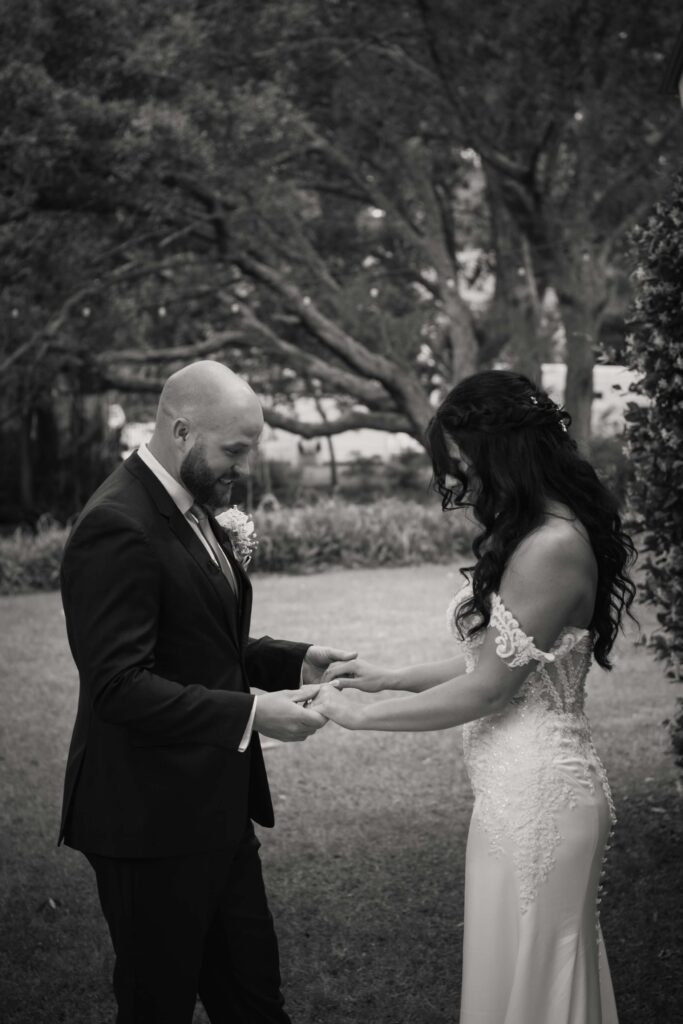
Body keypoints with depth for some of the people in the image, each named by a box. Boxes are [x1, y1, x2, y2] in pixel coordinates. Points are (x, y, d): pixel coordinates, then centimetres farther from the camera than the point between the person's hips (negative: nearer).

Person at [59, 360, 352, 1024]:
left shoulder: (192, 511, 11)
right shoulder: (118, 527, -20)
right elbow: (118, 686, -26)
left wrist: (294, 662, 4)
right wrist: (250, 714, -28)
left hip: (215, 808, 9)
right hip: (151, 819, -9)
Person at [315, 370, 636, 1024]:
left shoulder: (553, 546, -22)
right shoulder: (538, 533, 9)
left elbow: (487, 688, -20)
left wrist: (360, 716, -11)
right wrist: (391, 677, 8)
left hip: (535, 796, -9)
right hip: (527, 784, 9)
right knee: (541, 971, 20)